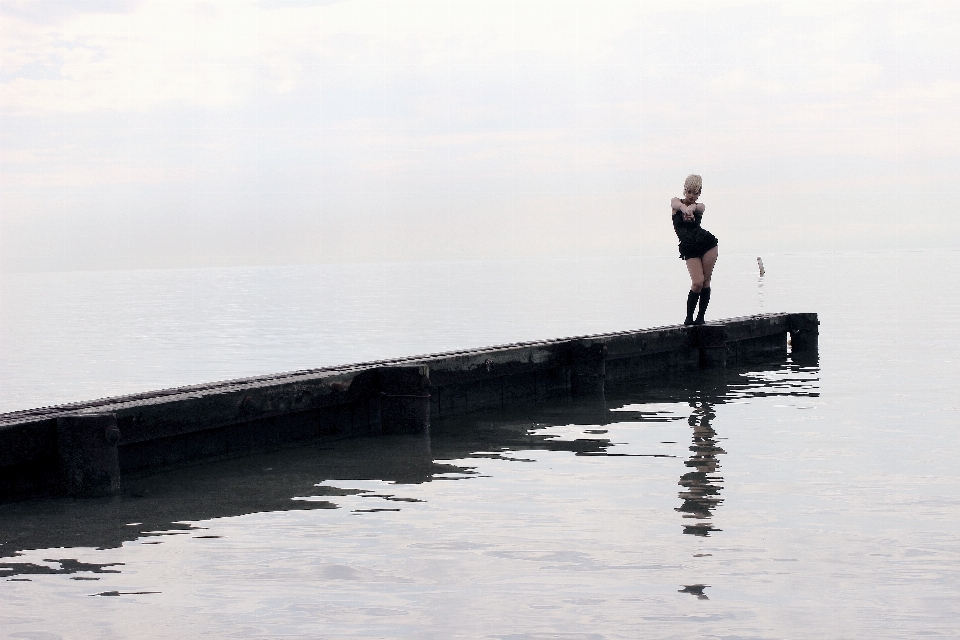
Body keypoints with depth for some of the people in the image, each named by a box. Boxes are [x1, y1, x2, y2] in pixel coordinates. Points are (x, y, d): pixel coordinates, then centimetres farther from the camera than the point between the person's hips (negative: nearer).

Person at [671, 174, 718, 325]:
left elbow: (697, 207, -17)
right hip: (689, 249, -2)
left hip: (707, 243, 2)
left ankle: (701, 317, 7)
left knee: (706, 281, -2)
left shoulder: (700, 206, 8)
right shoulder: (676, 202, 3)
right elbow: (679, 205, -22)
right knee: (698, 282, -13)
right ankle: (689, 317, 0)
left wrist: (691, 208, -42)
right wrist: (686, 210, -46)